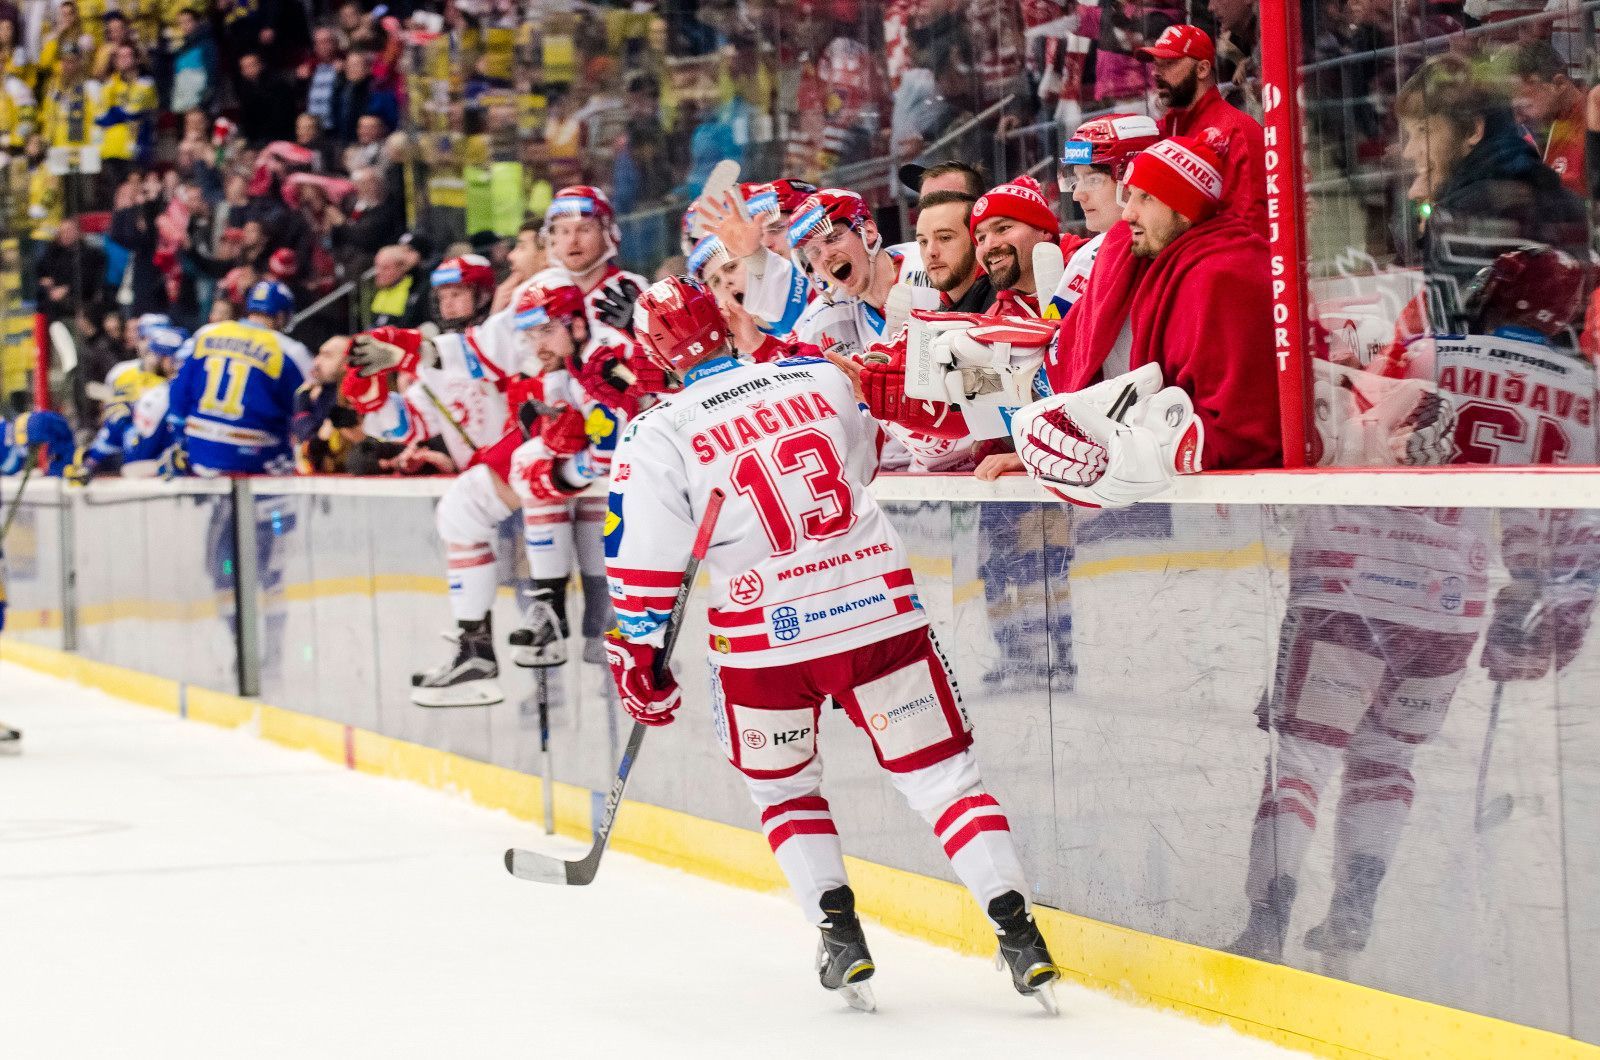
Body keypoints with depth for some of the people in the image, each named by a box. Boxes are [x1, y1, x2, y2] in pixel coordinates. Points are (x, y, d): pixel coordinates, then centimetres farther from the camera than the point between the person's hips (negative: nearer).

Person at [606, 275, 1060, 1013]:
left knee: (783, 786, 22)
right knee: (940, 772, 6)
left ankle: (841, 937, 9)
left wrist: (639, 661, 7)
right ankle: (1016, 930, -5)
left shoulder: (657, 437, -4)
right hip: (878, 608, 1)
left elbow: (644, 567, -4)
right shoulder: (823, 378, 6)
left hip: (765, 637, -1)